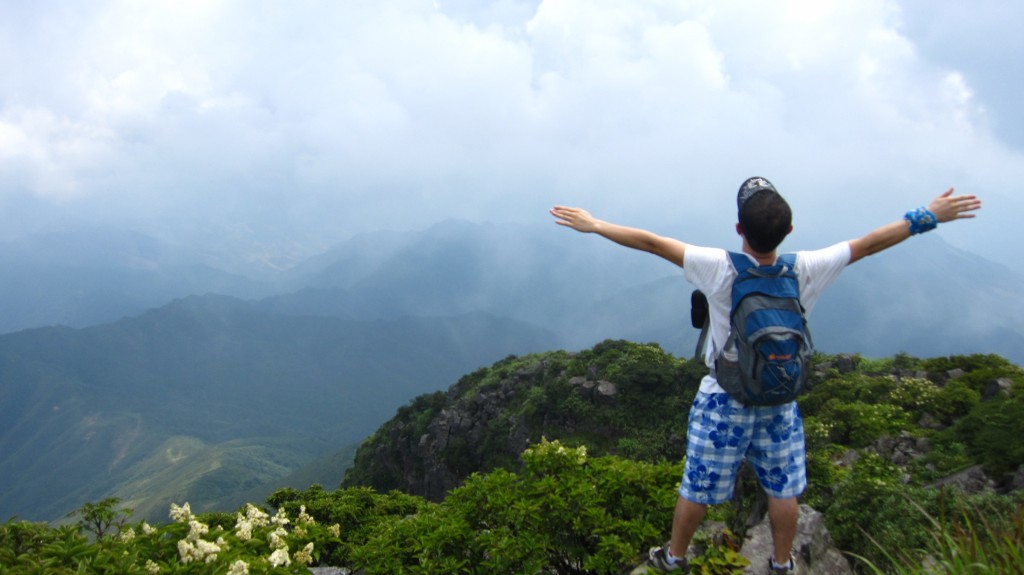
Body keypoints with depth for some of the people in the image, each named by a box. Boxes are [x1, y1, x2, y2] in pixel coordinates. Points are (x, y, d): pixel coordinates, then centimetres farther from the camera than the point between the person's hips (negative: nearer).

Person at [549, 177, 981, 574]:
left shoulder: (720, 270, -25)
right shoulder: (806, 272, -18)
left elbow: (653, 243, -21)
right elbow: (870, 244, -6)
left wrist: (594, 226, -12)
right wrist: (928, 216, 5)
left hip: (722, 403, -2)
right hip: (780, 404, 2)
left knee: (697, 489, 15)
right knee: (783, 490, 21)